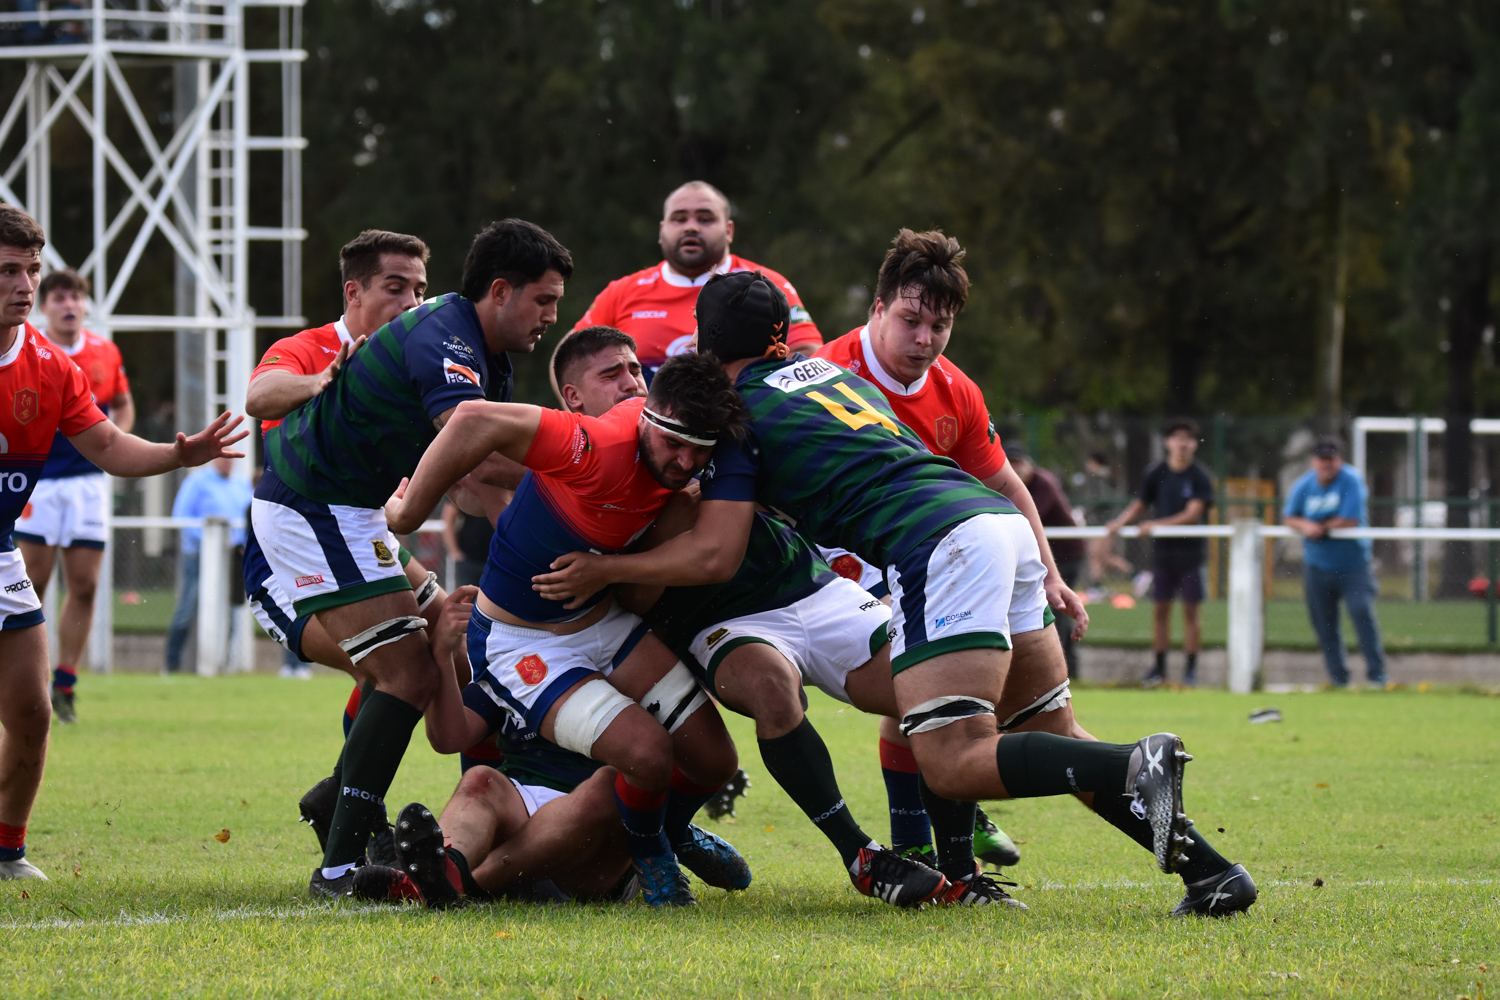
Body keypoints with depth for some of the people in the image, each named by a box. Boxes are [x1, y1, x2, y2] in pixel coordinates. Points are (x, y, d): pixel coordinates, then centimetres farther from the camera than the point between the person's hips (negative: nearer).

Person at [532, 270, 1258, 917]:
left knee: (952, 764, -11)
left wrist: (604, 570, 13)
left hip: (940, 542, -8)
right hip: (1001, 521, 8)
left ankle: (1137, 767, -34)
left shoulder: (740, 413, 8)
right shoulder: (827, 370, 30)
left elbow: (714, 555, 2)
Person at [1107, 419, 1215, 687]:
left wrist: (1158, 524, -20)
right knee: (1160, 609, 4)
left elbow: (1193, 514, -14)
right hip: (1162, 551, 3)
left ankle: (1190, 669, 5)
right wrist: (1120, 522, -5)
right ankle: (1159, 667, 12)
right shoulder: (1156, 474, 4)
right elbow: (1141, 504, 11)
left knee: (1190, 610, -1)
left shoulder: (1200, 477, -6)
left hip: (1191, 551, -3)